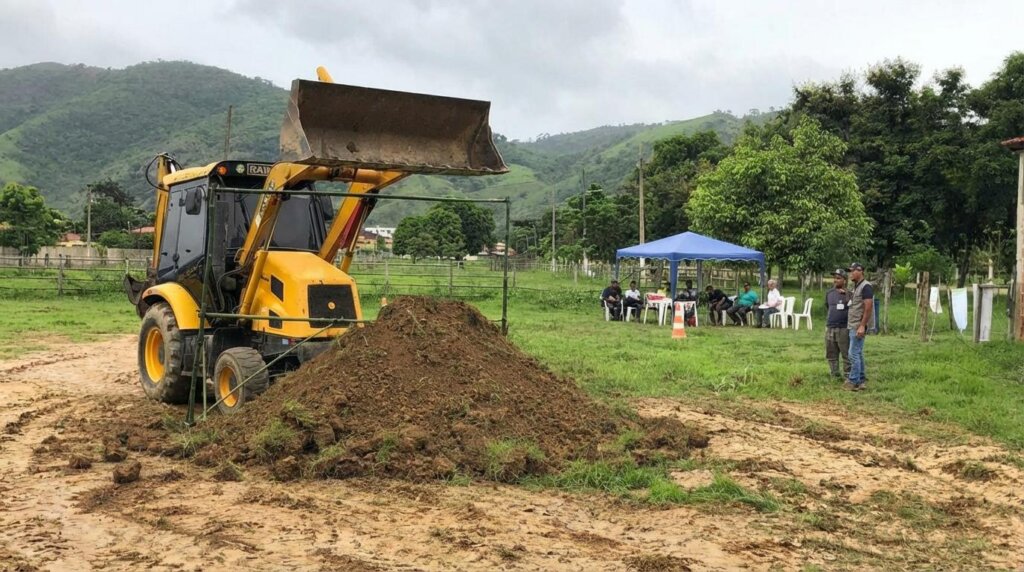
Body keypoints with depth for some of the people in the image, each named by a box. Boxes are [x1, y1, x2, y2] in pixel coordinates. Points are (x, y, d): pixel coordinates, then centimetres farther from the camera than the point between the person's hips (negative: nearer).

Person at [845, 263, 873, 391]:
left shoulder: (866, 287, -13)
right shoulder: (856, 287, 17)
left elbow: (868, 307, -19)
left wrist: (862, 326, -22)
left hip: (858, 326, -10)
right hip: (853, 326, 10)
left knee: (854, 354, -9)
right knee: (858, 354, 12)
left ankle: (853, 382, -6)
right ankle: (861, 381, 16)